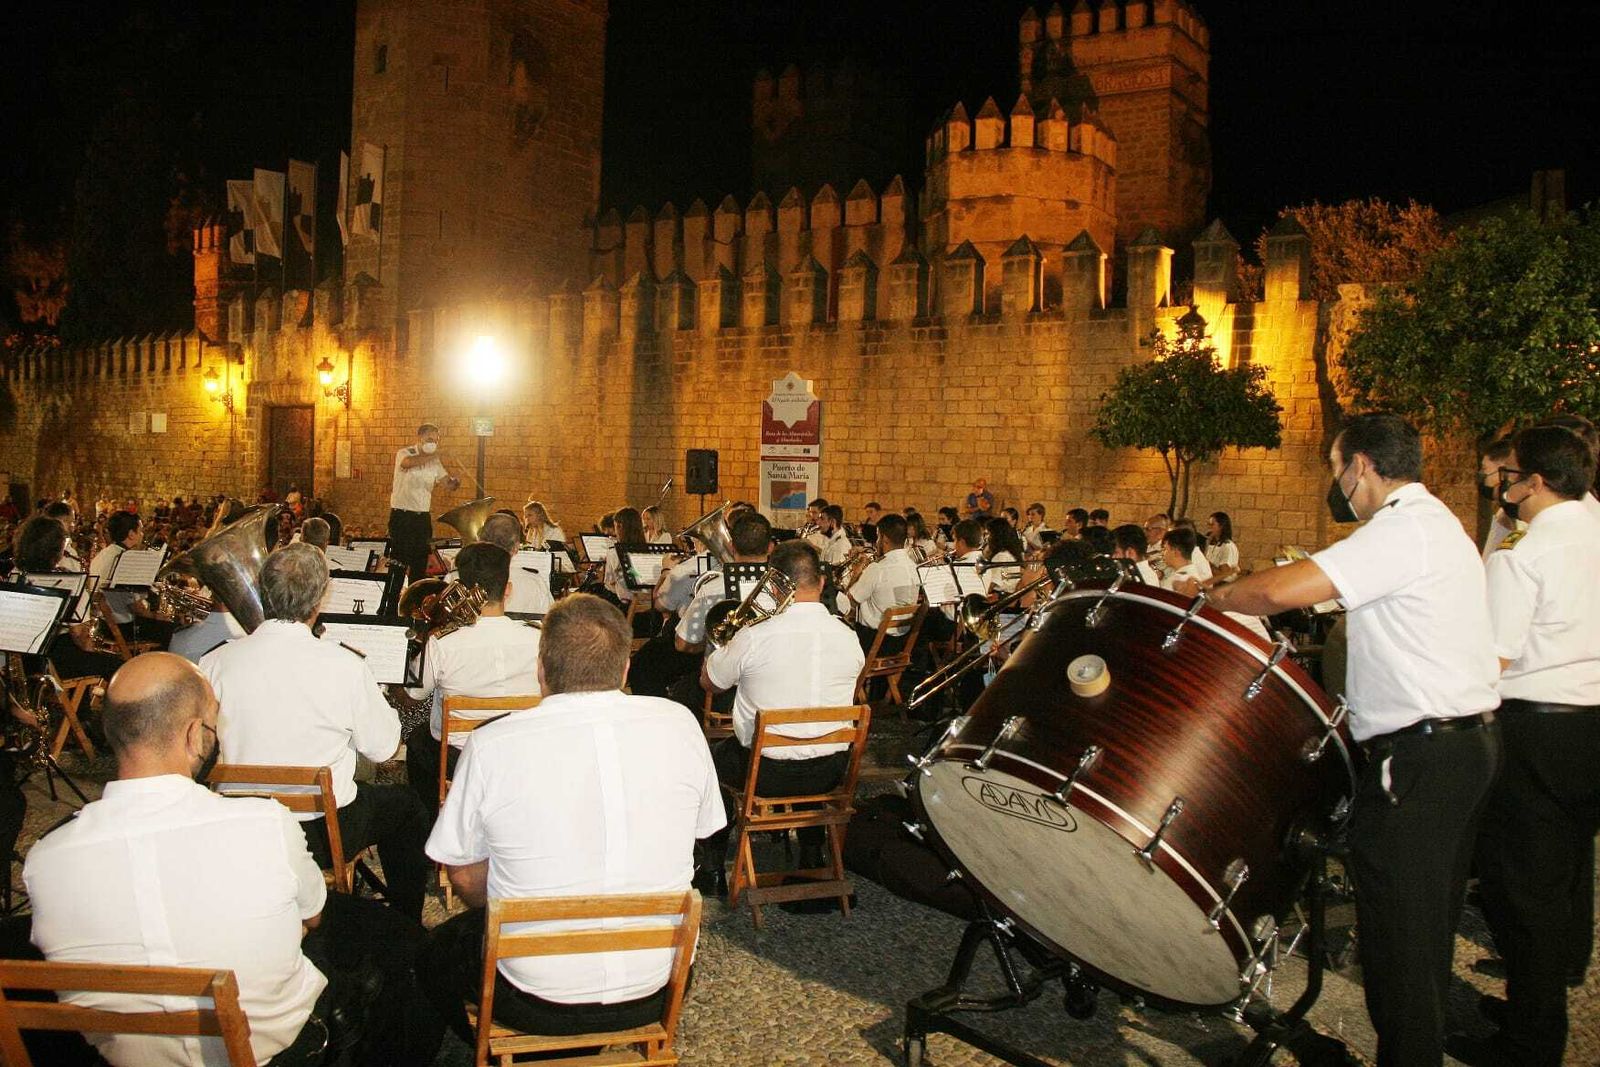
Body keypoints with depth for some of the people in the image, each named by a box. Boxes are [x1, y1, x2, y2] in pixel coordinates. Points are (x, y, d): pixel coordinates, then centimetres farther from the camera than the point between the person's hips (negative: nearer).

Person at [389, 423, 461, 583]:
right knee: (399, 561, -4)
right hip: (401, 515, -5)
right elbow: (408, 462, -30)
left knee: (420, 563, 9)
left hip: (423, 516, 5)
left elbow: (449, 483, 5)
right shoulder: (404, 454, -6)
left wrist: (455, 481, -18)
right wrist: (433, 455, -22)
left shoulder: (435, 462, 10)